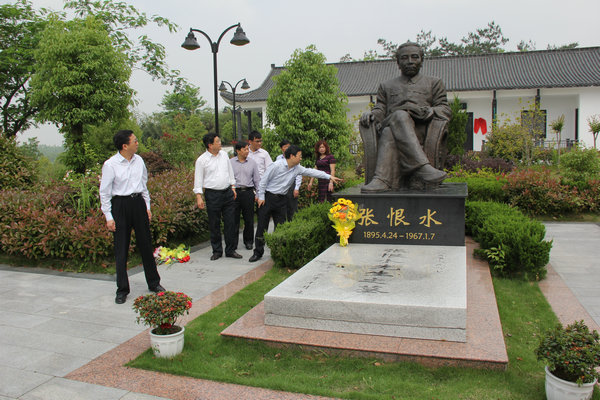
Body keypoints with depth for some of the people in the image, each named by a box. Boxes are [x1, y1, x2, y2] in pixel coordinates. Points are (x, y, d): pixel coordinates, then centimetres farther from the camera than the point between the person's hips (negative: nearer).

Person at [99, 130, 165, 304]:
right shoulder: (110, 165, -9)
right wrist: (108, 217, -9)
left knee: (145, 244, 11)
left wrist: (147, 206, 13)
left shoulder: (139, 160, 6)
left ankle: (154, 283, 24)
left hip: (138, 202, 4)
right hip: (120, 205, -4)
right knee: (121, 249, 2)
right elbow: (104, 192, -6)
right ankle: (122, 290, 15)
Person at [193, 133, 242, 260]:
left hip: (228, 193, 4)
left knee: (230, 223, 5)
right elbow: (198, 179, -3)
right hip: (212, 194, -4)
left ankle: (230, 250, 16)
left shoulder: (224, 154, 9)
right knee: (214, 225, 4)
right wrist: (199, 196, -9)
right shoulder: (202, 160, -5)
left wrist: (233, 186, 16)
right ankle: (217, 251, 18)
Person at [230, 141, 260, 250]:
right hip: (235, 192, -1)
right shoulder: (230, 162, 4)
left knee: (249, 219, 5)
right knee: (234, 219, 2)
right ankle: (233, 242, 13)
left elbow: (257, 179, 11)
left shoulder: (252, 163, 8)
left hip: (248, 193, 1)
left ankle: (248, 241, 19)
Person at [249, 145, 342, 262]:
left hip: (281, 199, 6)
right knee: (262, 226, -1)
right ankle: (258, 253, 8)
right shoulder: (277, 165, -16)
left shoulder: (297, 168, 3)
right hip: (268, 198, -6)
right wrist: (261, 197, -10)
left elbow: (311, 171, 8)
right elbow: (264, 180, -11)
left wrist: (329, 176, 7)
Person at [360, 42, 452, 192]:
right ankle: (422, 167, -52)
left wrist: (429, 112, -8)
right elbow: (380, 109, 21)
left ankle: (382, 179, -55)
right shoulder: (386, 86, 34)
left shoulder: (434, 83, 29)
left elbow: (446, 110, 16)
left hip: (421, 131, -1)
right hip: (390, 125, 1)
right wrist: (371, 114, -5)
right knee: (400, 115, -38)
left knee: (389, 132, -37)